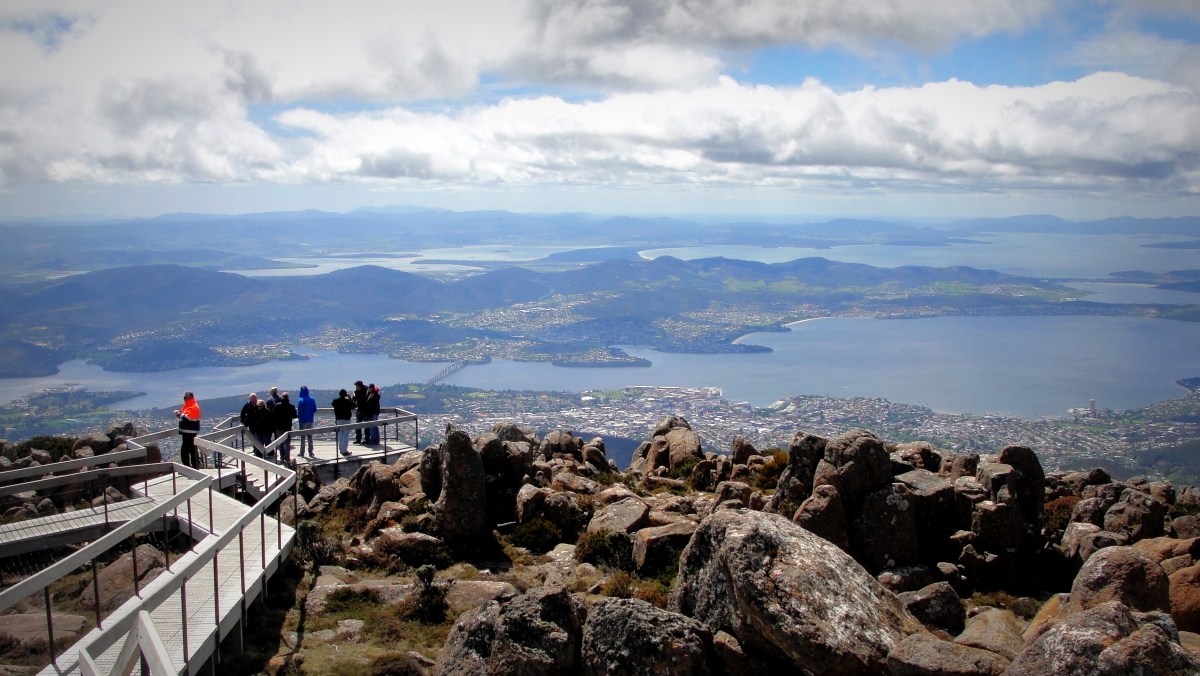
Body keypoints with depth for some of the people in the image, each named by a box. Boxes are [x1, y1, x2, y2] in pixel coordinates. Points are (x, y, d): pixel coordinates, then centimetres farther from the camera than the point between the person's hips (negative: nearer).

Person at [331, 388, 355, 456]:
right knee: (346, 435, -2)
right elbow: (353, 407, 1)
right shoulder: (348, 401, -13)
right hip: (346, 419, -4)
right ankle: (345, 450, -7)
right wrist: (350, 399, 5)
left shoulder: (335, 401, -3)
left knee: (340, 434, 17)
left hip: (338, 419, 4)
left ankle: (341, 449, 22)